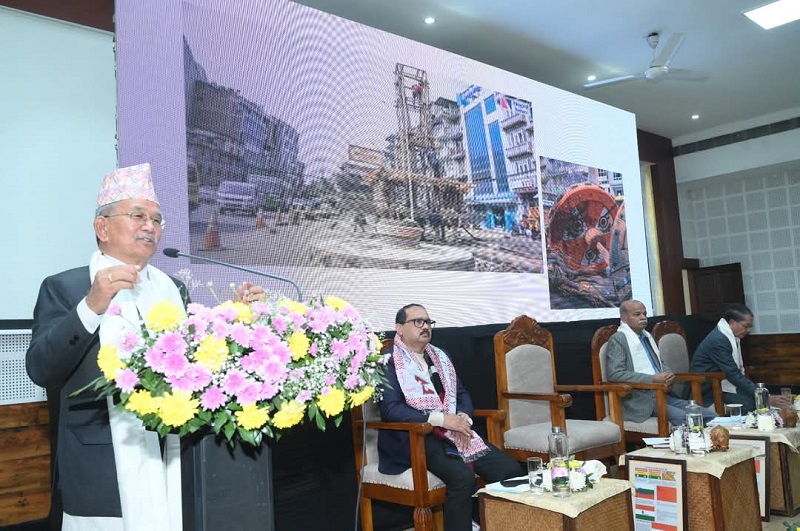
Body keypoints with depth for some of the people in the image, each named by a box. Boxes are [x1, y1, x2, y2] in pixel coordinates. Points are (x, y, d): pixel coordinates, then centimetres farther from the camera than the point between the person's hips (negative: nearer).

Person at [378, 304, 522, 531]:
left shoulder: (440, 356, 17)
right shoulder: (389, 362, -5)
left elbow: (461, 393, 18)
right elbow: (390, 409, -15)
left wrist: (462, 417, -6)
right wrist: (443, 419, -20)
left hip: (455, 431, 7)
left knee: (511, 470, -11)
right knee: (462, 476, -32)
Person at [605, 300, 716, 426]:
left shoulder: (647, 336, 19)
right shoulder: (618, 339, -6)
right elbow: (614, 373, -17)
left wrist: (668, 375, 4)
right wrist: (652, 379, -18)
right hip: (641, 400, -8)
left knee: (711, 416, -5)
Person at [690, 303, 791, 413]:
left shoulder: (731, 336, 6)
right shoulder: (718, 340, -22)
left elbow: (734, 371, 9)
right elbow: (734, 375, -26)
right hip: (709, 391, -9)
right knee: (751, 403, -24)